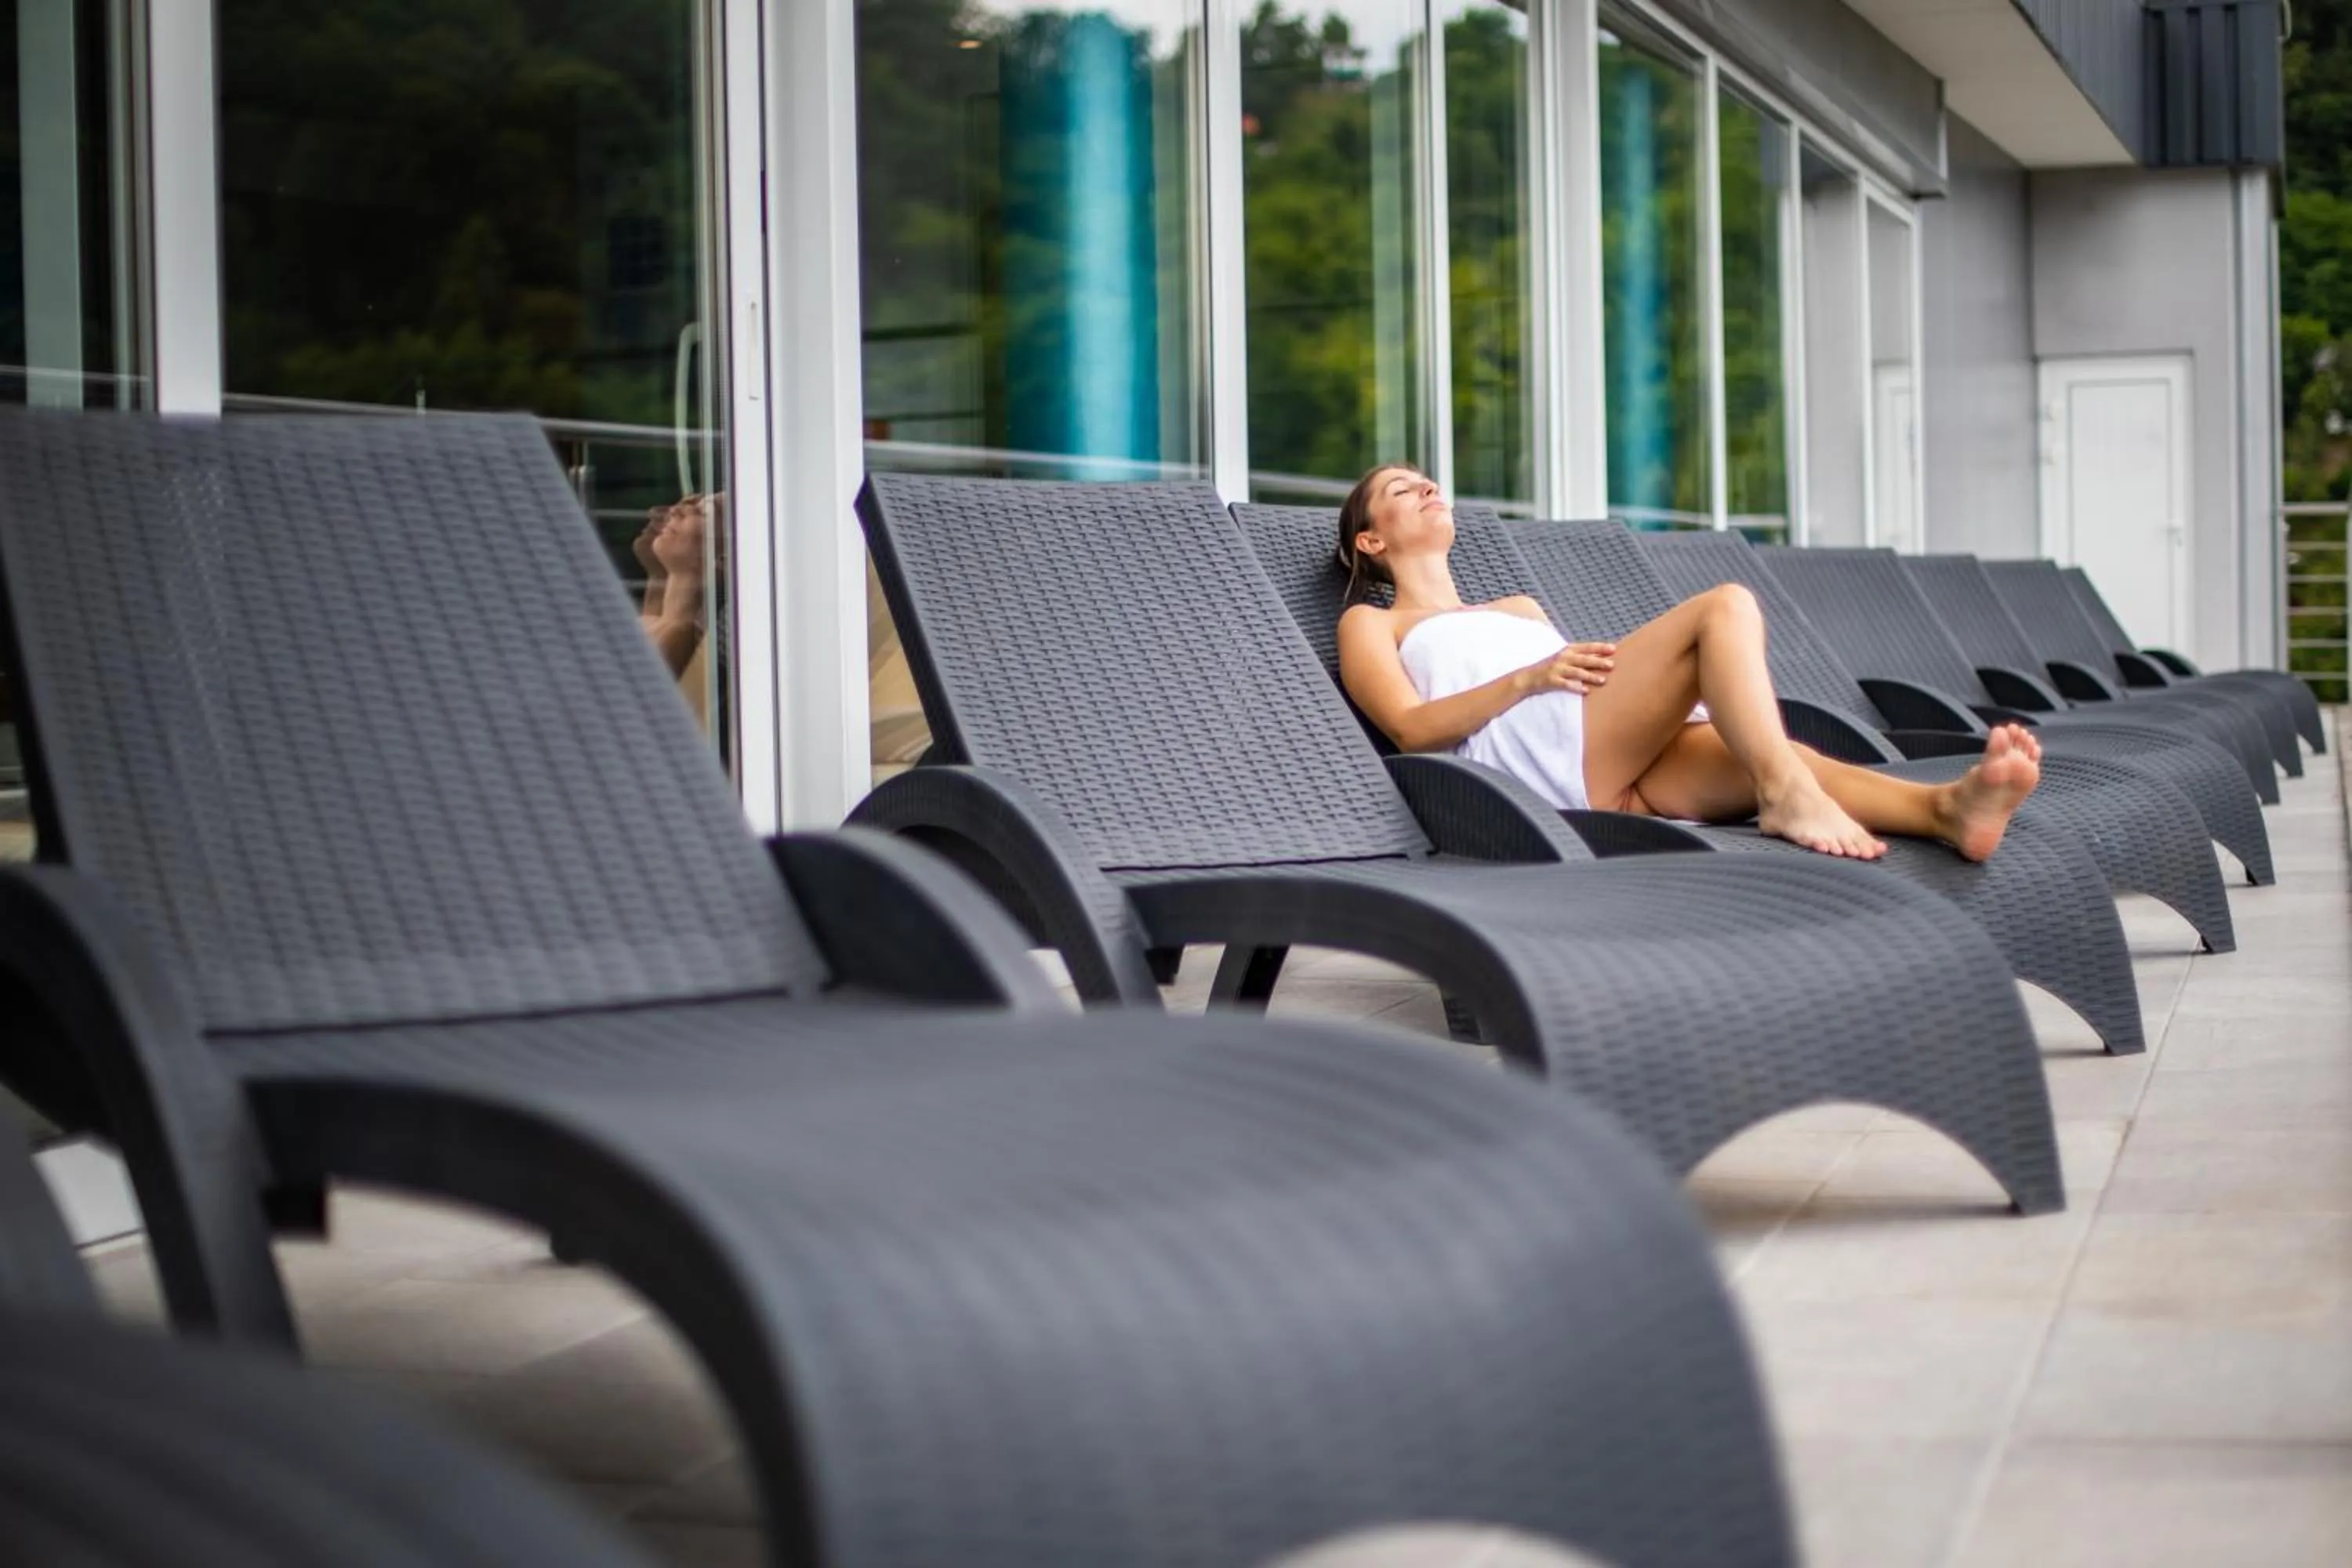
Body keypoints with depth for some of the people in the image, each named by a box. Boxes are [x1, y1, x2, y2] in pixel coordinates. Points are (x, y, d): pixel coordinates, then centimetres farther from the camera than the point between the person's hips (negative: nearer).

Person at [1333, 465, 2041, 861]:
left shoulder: (1519, 608, 43)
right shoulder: (1371, 624, 24)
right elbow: (1411, 728, 4)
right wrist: (1531, 678, -11)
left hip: (1625, 769, 5)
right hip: (1533, 746, -5)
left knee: (1769, 758, -28)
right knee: (1725, 606, -22)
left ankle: (1949, 806, -54)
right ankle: (1787, 794, -43)